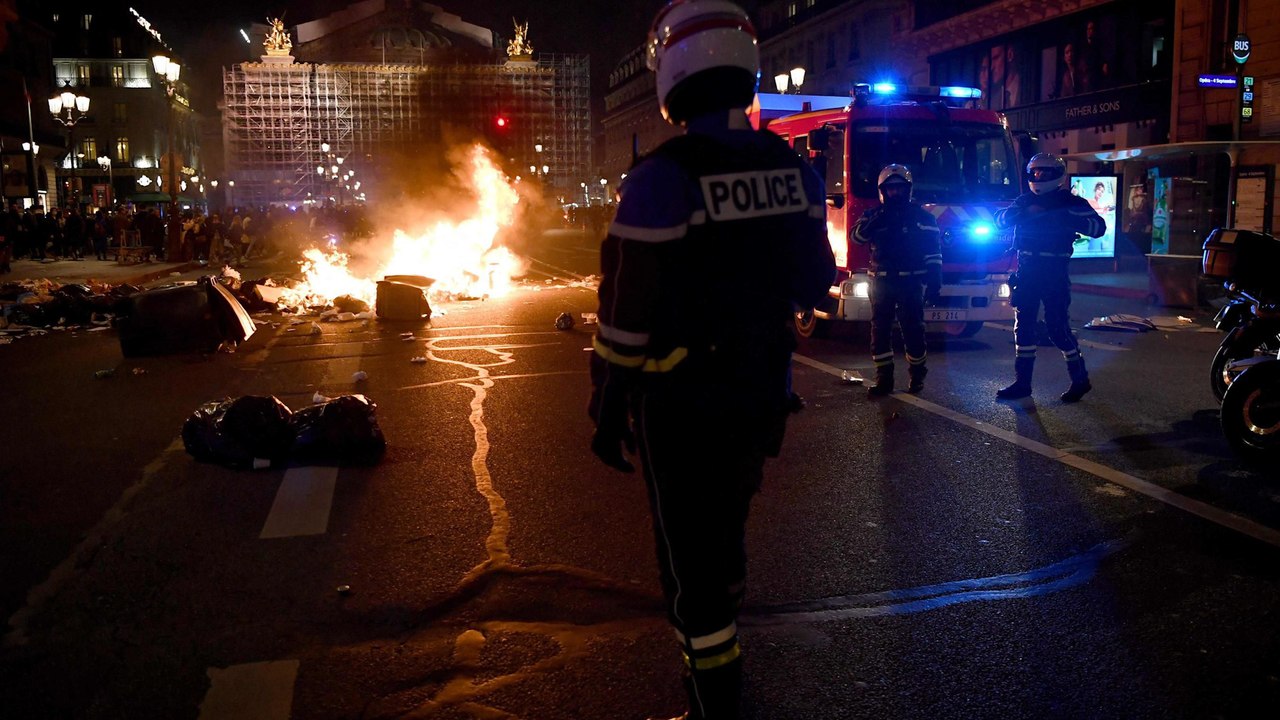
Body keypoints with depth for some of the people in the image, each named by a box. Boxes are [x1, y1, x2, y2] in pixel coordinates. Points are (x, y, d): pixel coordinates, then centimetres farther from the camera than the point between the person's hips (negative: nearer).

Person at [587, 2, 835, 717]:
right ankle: (722, 652, 48)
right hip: (763, 392, 7)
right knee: (727, 528, 26)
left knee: (690, 555, 6)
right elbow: (815, 284, 8)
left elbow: (627, 315, -17)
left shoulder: (662, 179, -20)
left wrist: (609, 412, -7)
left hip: (683, 405, -7)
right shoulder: (795, 170, -1)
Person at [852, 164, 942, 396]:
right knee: (880, 330, 3)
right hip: (881, 282, 3)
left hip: (910, 283, -3)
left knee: (913, 329, 0)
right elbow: (857, 236, -6)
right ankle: (883, 379, 10)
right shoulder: (873, 215, 10)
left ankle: (917, 375, 15)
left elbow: (933, 251, -1)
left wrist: (934, 282, -9)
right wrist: (875, 222, -22)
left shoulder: (921, 216, 2)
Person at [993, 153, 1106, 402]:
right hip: (1026, 272, 5)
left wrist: (1064, 218, -29)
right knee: (1023, 326, 5)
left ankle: (1080, 379, 10)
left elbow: (1098, 227, -14)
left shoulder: (1070, 202, -3)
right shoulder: (1025, 200, 12)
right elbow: (1000, 220, 3)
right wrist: (1025, 212, -16)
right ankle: (1022, 382, 12)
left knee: (1057, 326, -6)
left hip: (1054, 274, -5)